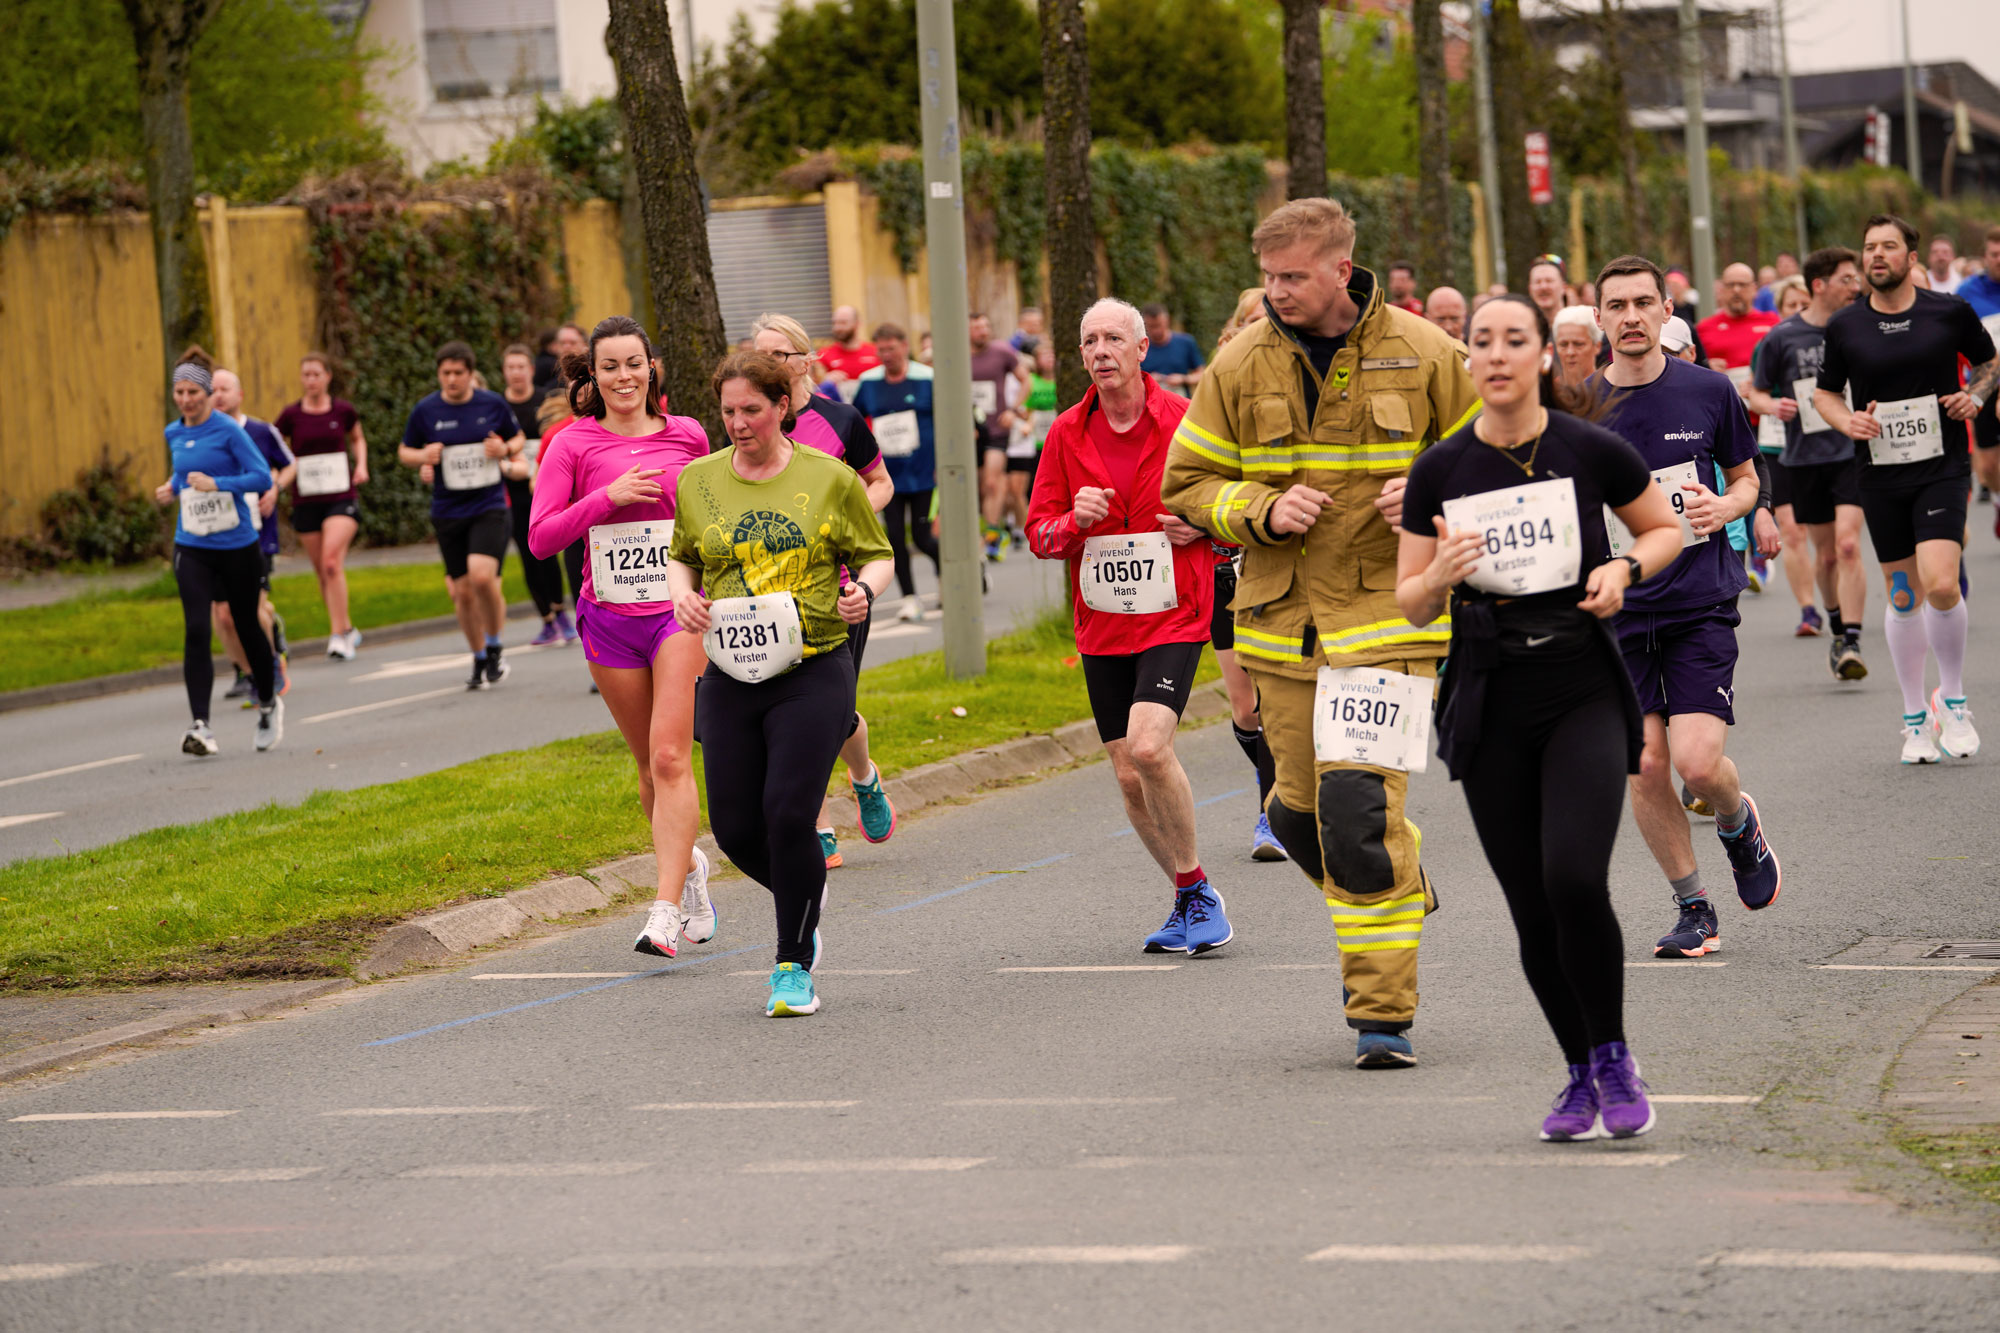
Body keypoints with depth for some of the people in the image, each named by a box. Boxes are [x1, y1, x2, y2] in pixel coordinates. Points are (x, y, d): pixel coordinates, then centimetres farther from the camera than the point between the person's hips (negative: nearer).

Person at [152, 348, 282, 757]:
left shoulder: (228, 430, -11)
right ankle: (199, 726, -16)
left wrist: (215, 484, -24)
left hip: (237, 544, -3)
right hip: (191, 548, 3)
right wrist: (172, 487, 5)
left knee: (247, 626, 11)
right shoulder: (174, 433, 6)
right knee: (196, 631, -13)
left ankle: (268, 704, 36)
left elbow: (262, 476, -14)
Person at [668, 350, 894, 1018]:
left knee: (788, 813, -15)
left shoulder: (830, 478, -1)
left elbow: (876, 555, 9)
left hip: (814, 669, -3)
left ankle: (795, 965, 1)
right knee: (734, 828, 0)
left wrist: (864, 590, -12)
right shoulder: (698, 480, 6)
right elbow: (681, 557, 21)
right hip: (731, 677, 3)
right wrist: (683, 593, -1)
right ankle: (804, 895, 34)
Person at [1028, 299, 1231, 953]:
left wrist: (1204, 524, -14)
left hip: (1173, 617, -5)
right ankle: (1189, 900, 24)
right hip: (1101, 625, 5)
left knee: (1147, 746, -23)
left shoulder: (1184, 423, -5)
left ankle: (1198, 892, -6)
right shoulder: (1067, 434, 5)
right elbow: (1039, 534, 8)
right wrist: (1075, 520, -13)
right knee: (1129, 776, 5)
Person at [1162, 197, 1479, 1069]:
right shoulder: (1241, 366, 2)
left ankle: (1383, 1014, -7)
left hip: (1387, 616, -3)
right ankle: (1399, 891, 39)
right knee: (1303, 812, 8)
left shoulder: (1422, 354, -2)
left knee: (1361, 811, -15)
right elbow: (1186, 485, 8)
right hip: (1281, 625, 4)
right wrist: (1262, 510, -11)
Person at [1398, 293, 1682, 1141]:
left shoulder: (1590, 450, -4)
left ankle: (1613, 1060, 1)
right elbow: (1411, 605, 5)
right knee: (1533, 911, 3)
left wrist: (1623, 569, -9)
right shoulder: (1440, 470, 1)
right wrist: (1440, 576, -17)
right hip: (1489, 700, 2)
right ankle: (1581, 1075, 22)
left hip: (1583, 691, -2)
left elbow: (1666, 530, 11)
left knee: (1575, 880, -20)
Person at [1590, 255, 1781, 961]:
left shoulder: (1709, 391, 0)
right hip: (1618, 608, 2)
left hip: (1701, 601, -2)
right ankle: (1693, 907, 15)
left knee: (1697, 763, -14)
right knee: (1644, 766, -4)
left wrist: (1724, 507, -9)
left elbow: (1746, 478, 13)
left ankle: (1739, 823, 22)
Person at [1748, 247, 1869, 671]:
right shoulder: (1781, 338, -1)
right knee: (1825, 552, 9)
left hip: (1853, 451, -1)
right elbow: (1755, 394, 8)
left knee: (1847, 545, -16)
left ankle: (1850, 642, -17)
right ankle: (1837, 626, 32)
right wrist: (1773, 405, -13)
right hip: (1803, 457, 1)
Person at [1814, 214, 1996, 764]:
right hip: (1880, 476, 2)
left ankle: (1953, 699, 4)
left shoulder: (1950, 312, -1)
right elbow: (1824, 392, 15)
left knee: (1940, 583, -18)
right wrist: (1846, 420, -5)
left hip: (1943, 467, -2)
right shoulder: (1843, 327, 1)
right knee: (1903, 596, 6)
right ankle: (1916, 719, 20)